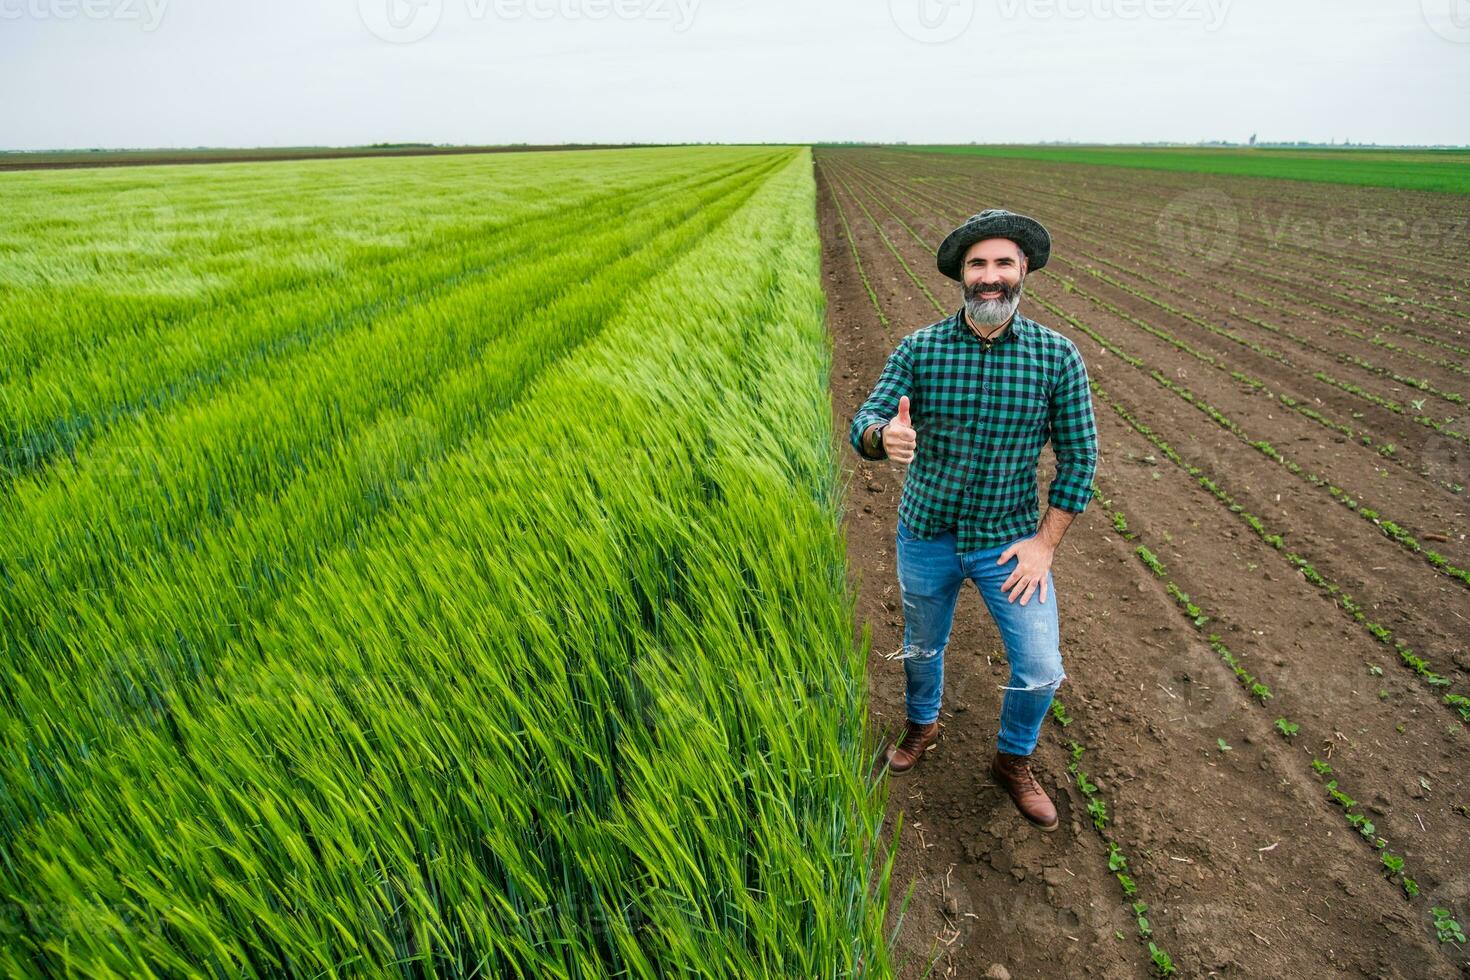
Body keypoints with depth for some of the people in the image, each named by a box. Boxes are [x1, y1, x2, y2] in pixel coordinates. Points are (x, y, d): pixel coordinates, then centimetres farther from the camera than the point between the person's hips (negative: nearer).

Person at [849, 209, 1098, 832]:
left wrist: (1046, 542, -10)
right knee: (922, 648, 21)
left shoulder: (1057, 356, -11)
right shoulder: (918, 350, -10)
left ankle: (1013, 761, 32)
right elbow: (864, 423, -16)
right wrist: (884, 437, -41)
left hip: (1008, 541, 0)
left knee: (1041, 671, 0)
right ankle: (922, 726, 54)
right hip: (927, 536, 1)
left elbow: (1079, 456, -5)